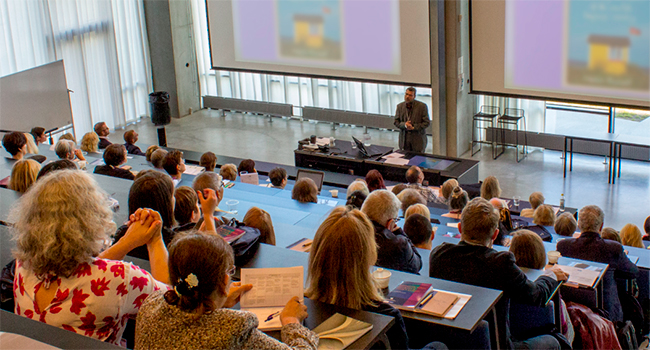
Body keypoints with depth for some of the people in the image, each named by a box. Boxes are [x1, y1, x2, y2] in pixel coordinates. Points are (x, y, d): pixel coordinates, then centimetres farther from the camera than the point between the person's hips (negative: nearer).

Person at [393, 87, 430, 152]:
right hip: (404, 139, 3)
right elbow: (396, 122, 5)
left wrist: (413, 127, -19)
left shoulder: (422, 106, -6)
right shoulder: (400, 106, 4)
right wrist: (404, 124, -16)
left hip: (418, 140, -3)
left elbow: (426, 123, -7)